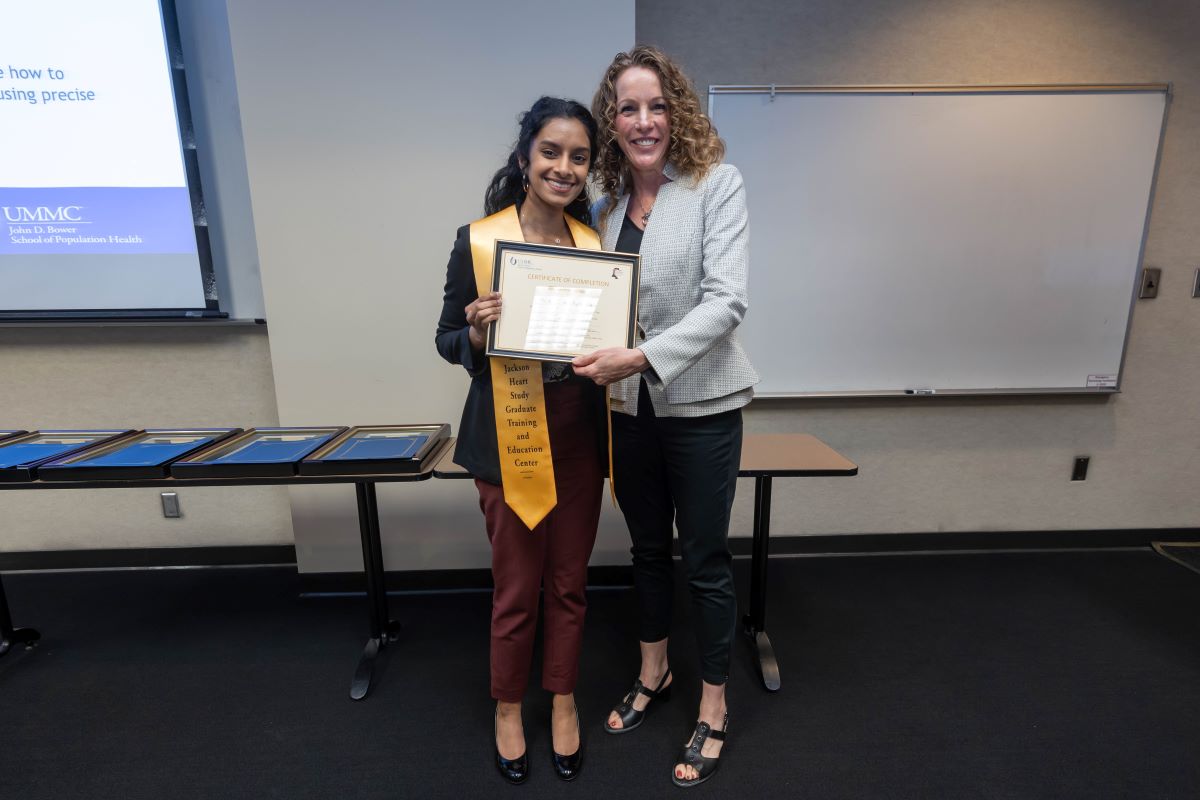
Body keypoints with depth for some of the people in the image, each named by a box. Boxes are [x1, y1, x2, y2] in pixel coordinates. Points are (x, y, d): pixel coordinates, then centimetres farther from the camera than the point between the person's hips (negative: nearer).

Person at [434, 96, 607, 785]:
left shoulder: (595, 241, 6)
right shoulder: (478, 240, -5)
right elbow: (449, 341, 0)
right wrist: (479, 333, -20)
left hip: (579, 436, 4)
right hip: (512, 438, -3)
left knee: (570, 582, 16)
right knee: (516, 589, 11)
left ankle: (564, 701, 41)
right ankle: (509, 708, 39)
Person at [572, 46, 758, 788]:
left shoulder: (718, 183, -7)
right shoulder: (608, 202, 8)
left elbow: (726, 300, -18)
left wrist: (641, 357, -27)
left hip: (700, 403, -5)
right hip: (629, 405, 5)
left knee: (705, 560, 8)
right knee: (648, 547, 19)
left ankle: (714, 710, 32)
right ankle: (654, 673, 44)